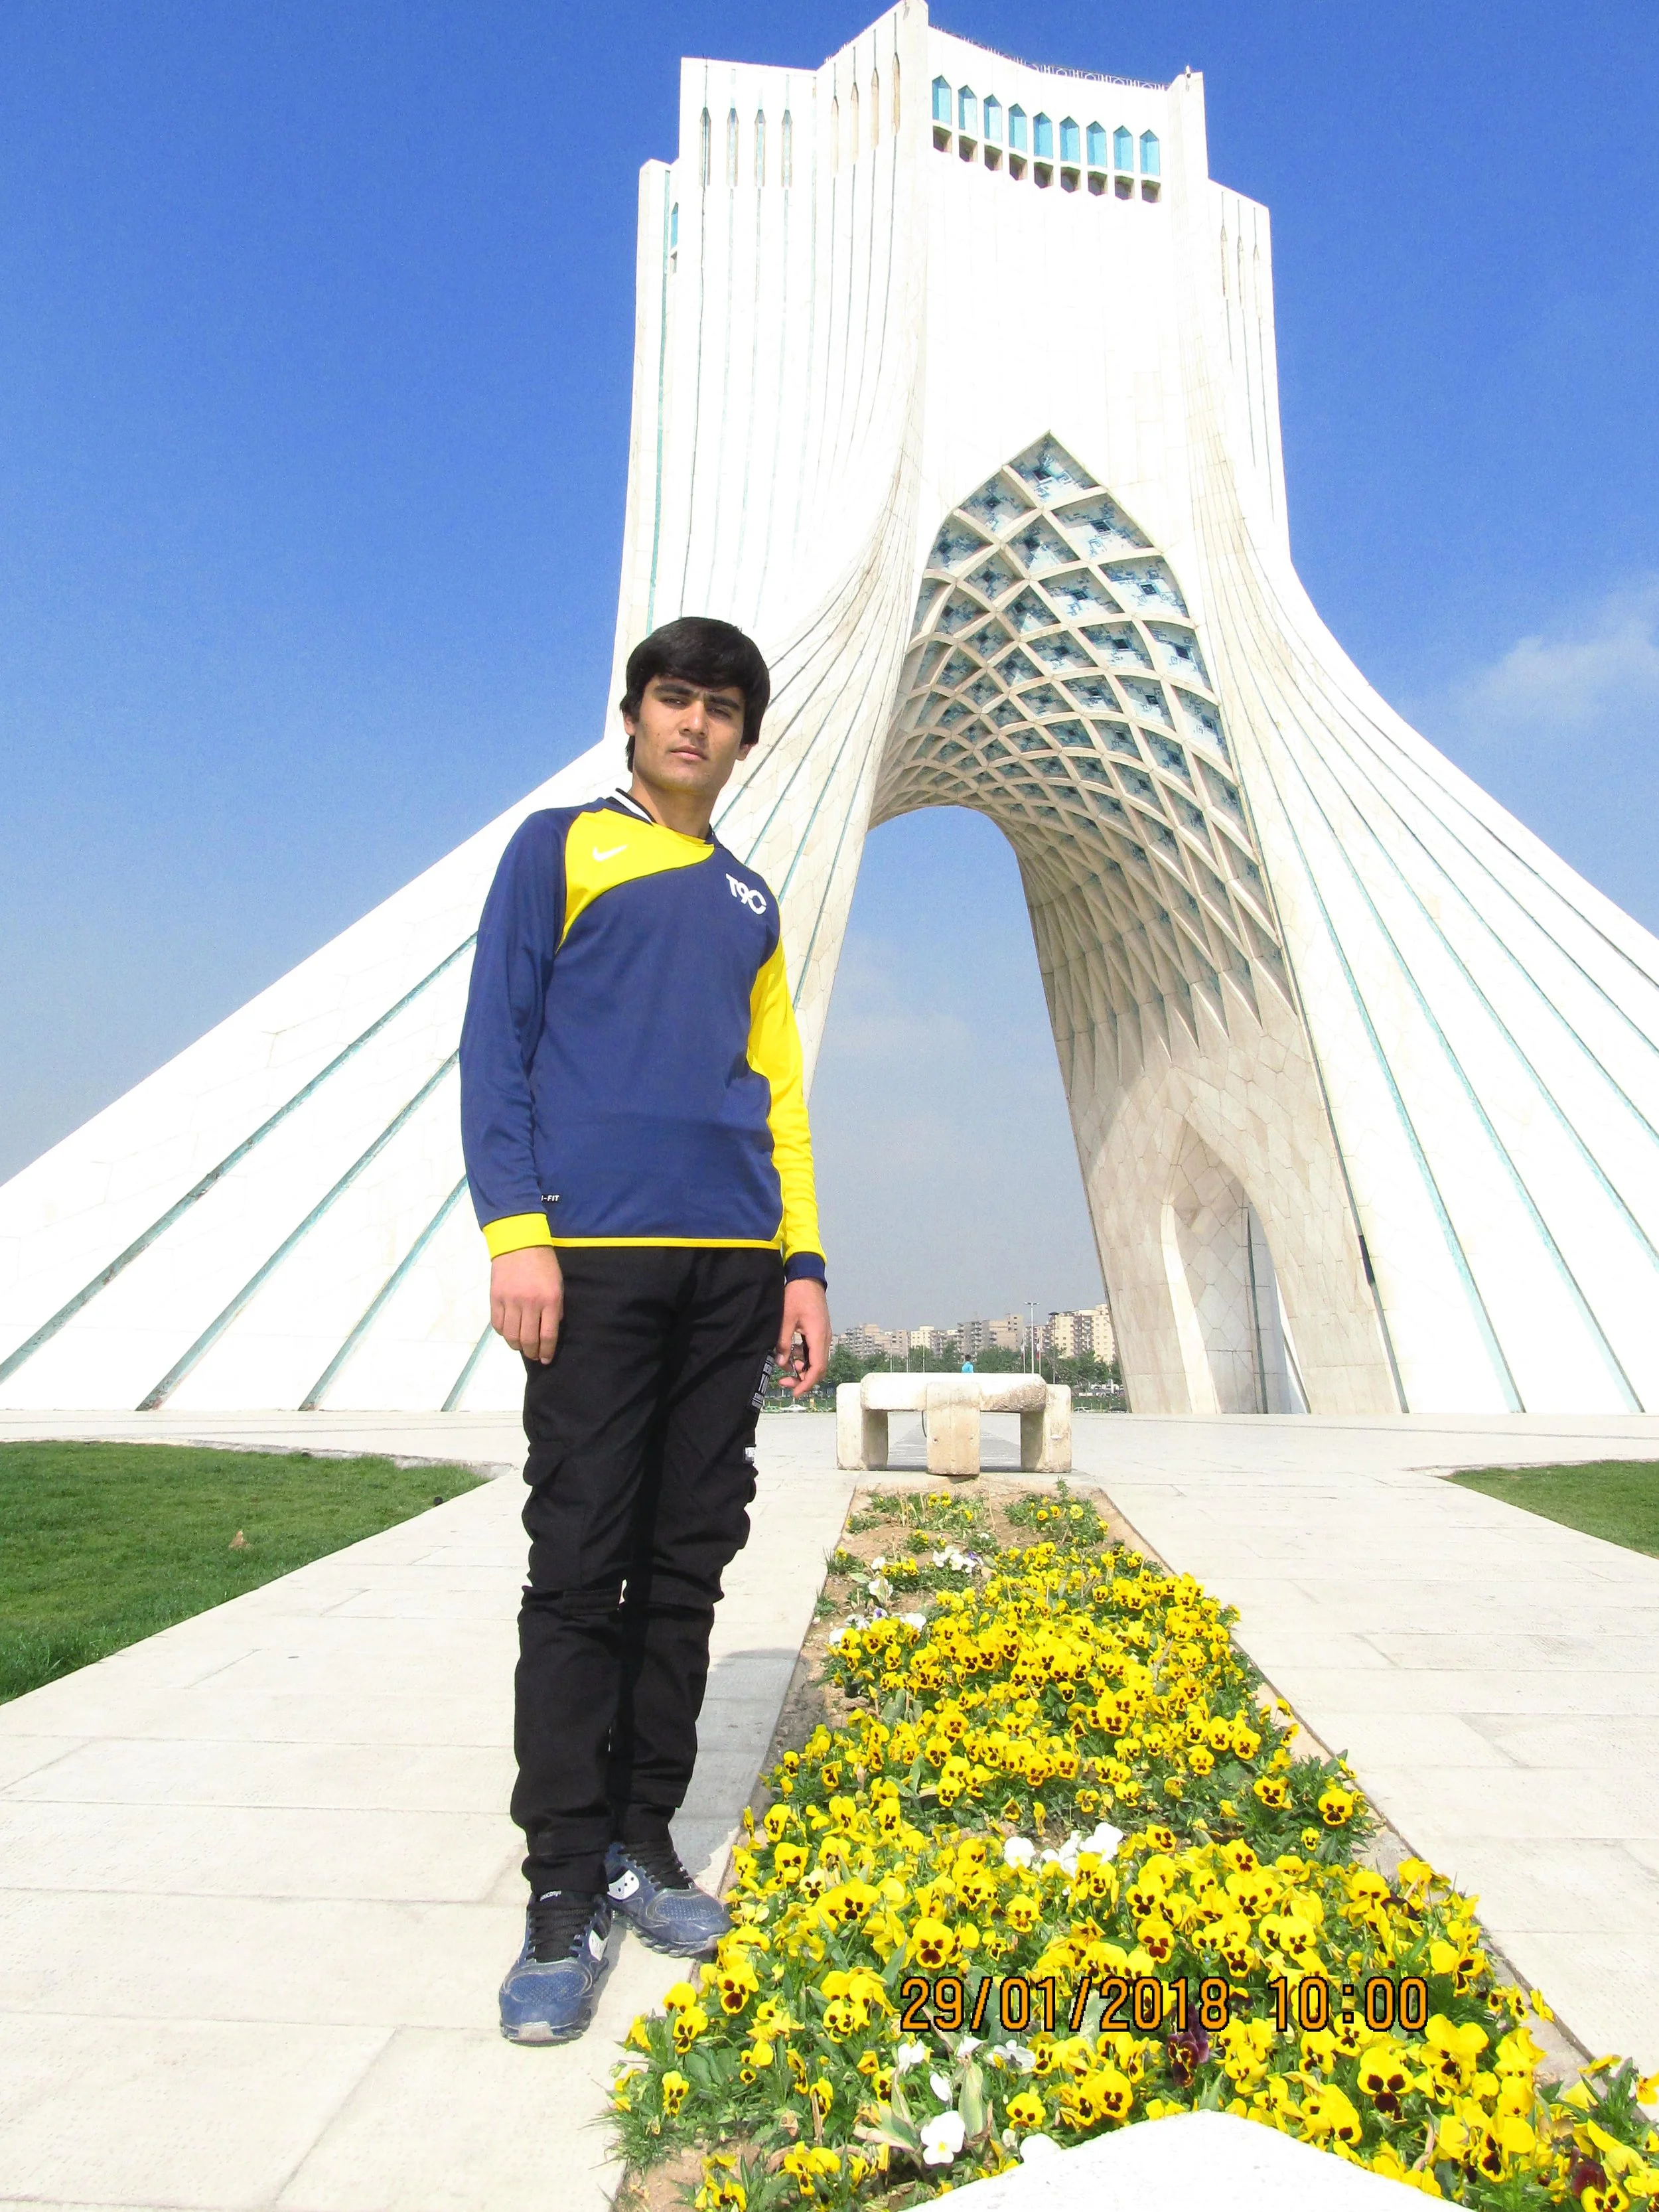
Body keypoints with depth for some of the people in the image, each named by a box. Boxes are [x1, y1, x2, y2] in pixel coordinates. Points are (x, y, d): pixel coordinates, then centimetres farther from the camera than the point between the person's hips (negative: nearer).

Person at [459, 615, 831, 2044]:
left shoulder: (750, 905, 21)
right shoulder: (559, 847, 9)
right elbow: (494, 1043, 1)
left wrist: (803, 1261, 8)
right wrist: (514, 1229, -11)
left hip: (735, 1268, 5)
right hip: (598, 1256, -4)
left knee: (687, 1568, 8)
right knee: (580, 1570, -2)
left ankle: (644, 1847, 21)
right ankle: (564, 1894, 10)